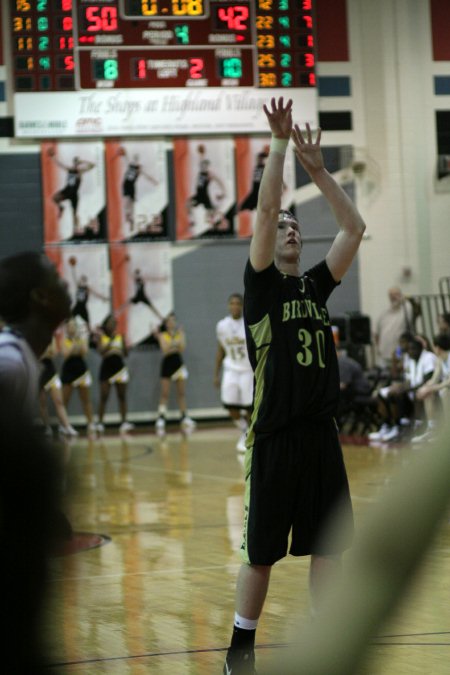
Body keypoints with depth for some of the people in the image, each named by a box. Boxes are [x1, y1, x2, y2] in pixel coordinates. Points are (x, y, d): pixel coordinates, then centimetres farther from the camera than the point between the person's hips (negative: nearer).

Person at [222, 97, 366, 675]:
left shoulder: (316, 285, 13)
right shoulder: (261, 285, -1)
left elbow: (354, 228, 7)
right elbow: (264, 209, -12)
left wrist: (318, 171, 3)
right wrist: (279, 144, -11)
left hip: (321, 431, 5)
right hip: (275, 436, -5)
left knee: (329, 542, 6)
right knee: (262, 552, 2)